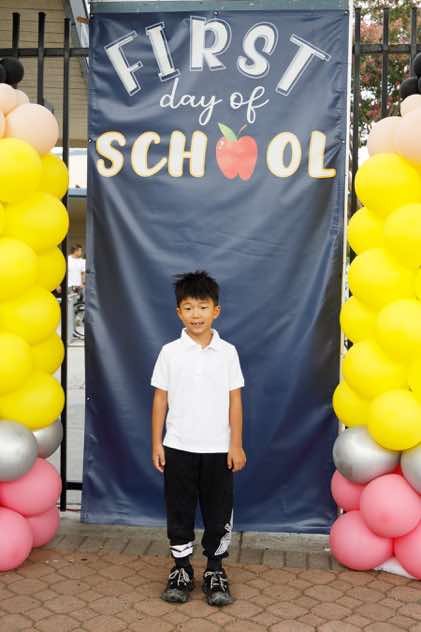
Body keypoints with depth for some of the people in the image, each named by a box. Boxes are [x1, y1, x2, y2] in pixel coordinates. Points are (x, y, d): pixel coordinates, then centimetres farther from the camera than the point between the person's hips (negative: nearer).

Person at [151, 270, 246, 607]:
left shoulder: (228, 352, -2)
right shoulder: (170, 352, -2)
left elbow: (235, 400, 0)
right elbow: (160, 399, 1)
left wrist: (236, 445, -3)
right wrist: (156, 443, -1)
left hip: (218, 449, 0)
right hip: (178, 448, 0)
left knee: (219, 513, 8)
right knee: (179, 512, 10)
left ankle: (215, 572, 23)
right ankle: (181, 570, 25)